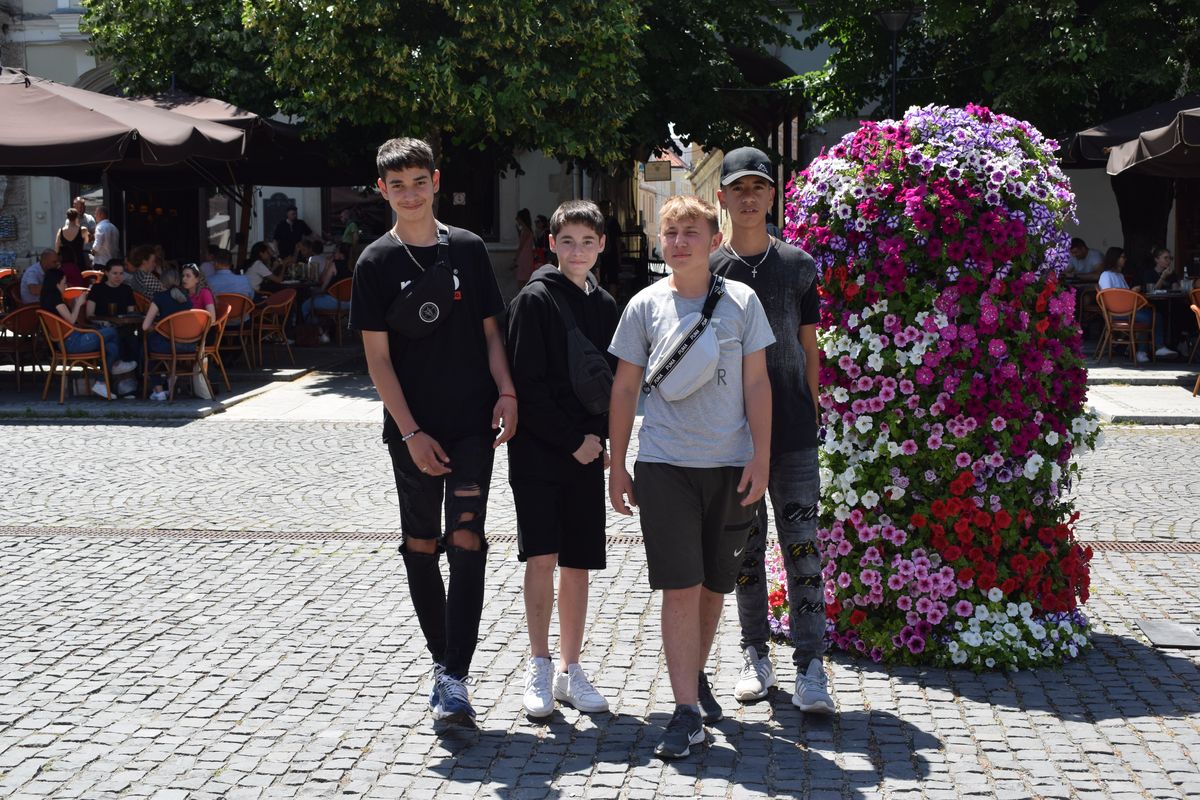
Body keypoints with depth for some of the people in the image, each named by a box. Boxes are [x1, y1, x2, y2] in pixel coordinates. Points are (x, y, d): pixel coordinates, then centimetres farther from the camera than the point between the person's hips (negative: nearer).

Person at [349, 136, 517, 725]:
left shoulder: (468, 248, 5)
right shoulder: (376, 263, -1)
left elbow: (490, 329, 10)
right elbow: (377, 356, -4)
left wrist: (506, 394, -5)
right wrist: (411, 433, -11)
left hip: (473, 421, 0)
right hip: (413, 428, 0)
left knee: (466, 538, -9)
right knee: (420, 542, 9)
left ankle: (455, 676, -11)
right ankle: (441, 660, 25)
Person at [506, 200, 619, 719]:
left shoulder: (605, 306, 11)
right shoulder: (533, 300, -6)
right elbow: (527, 385, -11)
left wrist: (599, 435, -2)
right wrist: (572, 440, -12)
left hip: (586, 454, 5)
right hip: (537, 452, -5)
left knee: (577, 564, 7)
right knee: (541, 557, -11)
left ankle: (570, 671, 16)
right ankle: (539, 668, 1)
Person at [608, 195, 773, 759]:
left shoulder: (741, 301, 3)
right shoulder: (645, 305, 2)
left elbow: (756, 383, 4)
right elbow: (625, 389, 7)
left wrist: (760, 457, -2)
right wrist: (616, 465, 6)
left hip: (731, 464, 1)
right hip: (664, 464, -1)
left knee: (714, 585, 11)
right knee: (680, 588, -7)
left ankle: (696, 676, 35)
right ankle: (686, 711, -5)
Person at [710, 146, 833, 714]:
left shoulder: (797, 265, 6)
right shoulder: (708, 270, 5)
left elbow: (809, 347, 10)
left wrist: (809, 412, 6)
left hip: (793, 431, 0)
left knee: (802, 547, -5)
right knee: (746, 547, 8)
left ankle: (810, 667, -2)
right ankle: (755, 656, 21)